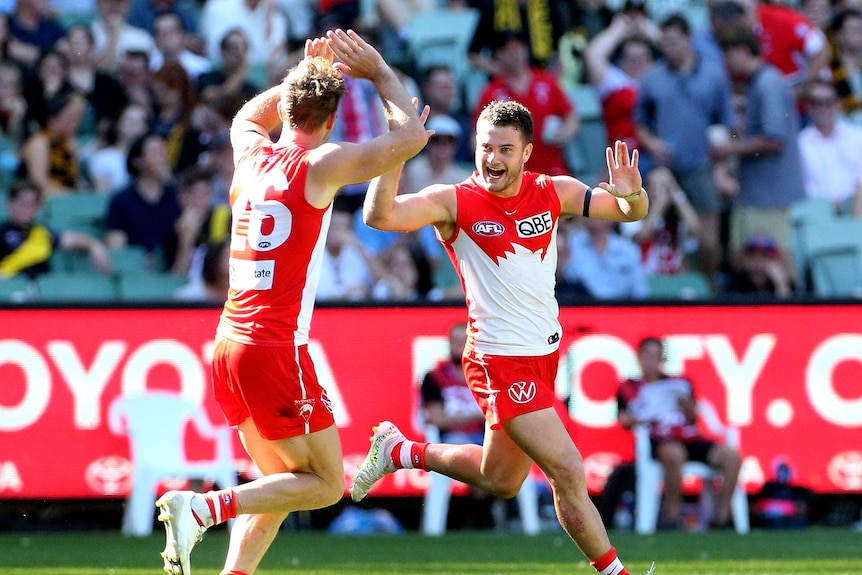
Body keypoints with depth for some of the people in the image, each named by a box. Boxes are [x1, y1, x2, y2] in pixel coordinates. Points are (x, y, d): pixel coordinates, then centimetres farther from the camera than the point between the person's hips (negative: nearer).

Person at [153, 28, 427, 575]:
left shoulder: (252, 155, 11)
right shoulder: (321, 164, -8)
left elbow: (247, 116, 37)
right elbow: (412, 135, -2)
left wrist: (304, 74, 33)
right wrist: (380, 71, 10)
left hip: (230, 343, 8)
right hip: (277, 349, -8)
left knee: (280, 482, 18)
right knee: (326, 484, 0)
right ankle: (202, 507, -15)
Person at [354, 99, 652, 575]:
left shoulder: (552, 193, 0)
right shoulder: (455, 202, -13)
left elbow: (630, 212, 4)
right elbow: (378, 215, -26)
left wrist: (631, 194, -19)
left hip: (543, 355, 7)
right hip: (502, 361, -7)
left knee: (499, 482, 21)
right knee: (568, 473, -11)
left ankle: (398, 451, 37)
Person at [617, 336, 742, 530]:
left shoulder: (679, 384, 25)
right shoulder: (629, 388, 19)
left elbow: (693, 419, 18)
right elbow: (624, 420, 7)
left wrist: (686, 404, -2)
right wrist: (639, 418, -13)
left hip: (689, 439, 4)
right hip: (658, 440, -4)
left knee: (731, 456, -21)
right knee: (673, 454, -43)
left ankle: (722, 517, -18)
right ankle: (673, 515, -31)